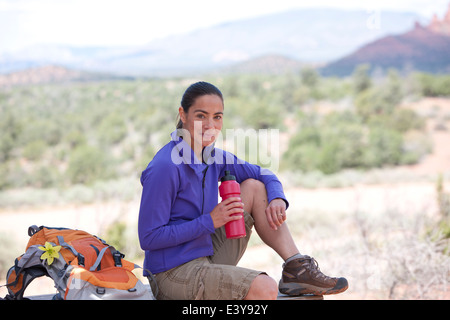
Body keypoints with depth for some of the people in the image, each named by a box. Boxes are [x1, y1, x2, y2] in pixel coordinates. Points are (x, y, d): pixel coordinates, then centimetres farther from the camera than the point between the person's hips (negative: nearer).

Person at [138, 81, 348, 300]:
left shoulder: (215, 157, 5)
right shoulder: (165, 168, -20)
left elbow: (263, 175, 16)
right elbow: (148, 238, -21)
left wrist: (277, 199, -8)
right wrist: (210, 222, -22)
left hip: (209, 255, 9)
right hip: (175, 273, -8)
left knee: (254, 187, 4)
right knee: (265, 289, -30)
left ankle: (297, 267, 0)